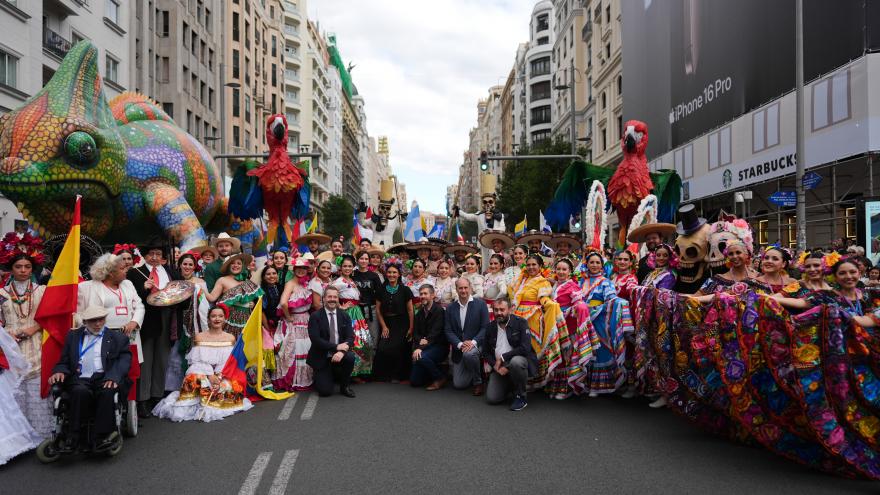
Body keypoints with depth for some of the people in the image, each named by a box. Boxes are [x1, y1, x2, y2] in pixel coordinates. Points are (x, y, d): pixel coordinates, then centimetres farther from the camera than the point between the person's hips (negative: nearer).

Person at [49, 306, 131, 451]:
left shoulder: (117, 338, 17)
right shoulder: (73, 336, 25)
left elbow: (124, 360, 3)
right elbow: (64, 361, 21)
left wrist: (113, 377, -17)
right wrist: (59, 372, -4)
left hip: (105, 379, -1)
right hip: (80, 379, 1)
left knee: (107, 391, -35)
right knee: (80, 391, -34)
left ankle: (102, 437, -29)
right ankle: (73, 438, -25)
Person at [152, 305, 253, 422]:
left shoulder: (230, 338, 8)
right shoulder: (199, 337, 7)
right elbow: (197, 361, -2)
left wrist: (219, 377, -18)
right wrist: (209, 375, -18)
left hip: (224, 375, 1)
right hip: (202, 373, -1)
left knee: (229, 386, -29)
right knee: (193, 380, -33)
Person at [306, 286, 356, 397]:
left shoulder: (344, 316, 3)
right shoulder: (315, 316, -7)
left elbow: (350, 337, -6)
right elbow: (316, 340, -17)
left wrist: (341, 351, -26)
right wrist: (336, 347, -23)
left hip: (338, 354, 3)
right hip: (321, 358, -3)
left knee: (350, 357, -31)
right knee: (325, 391, -13)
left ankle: (344, 386, -4)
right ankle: (323, 377, 24)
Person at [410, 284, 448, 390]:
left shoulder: (439, 310, -12)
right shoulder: (420, 313, 12)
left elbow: (435, 333, -20)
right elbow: (415, 332, 8)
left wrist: (421, 348, -29)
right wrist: (420, 340, -16)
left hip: (439, 346, -7)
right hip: (424, 347, 7)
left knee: (421, 357, -36)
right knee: (414, 381, -2)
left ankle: (440, 378, -12)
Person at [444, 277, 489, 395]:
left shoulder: (480, 304, -4)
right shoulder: (450, 308, 4)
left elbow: (485, 327, -7)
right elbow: (448, 330, 0)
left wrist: (473, 342, -20)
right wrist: (460, 344, -16)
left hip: (476, 345, -3)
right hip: (458, 349, 3)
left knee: (469, 354, -38)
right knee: (458, 384, -3)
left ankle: (478, 381, -11)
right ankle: (474, 374, 30)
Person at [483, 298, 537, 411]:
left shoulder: (520, 323, -8)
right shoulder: (490, 327, 6)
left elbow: (525, 348, -19)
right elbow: (485, 352, 9)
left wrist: (502, 357, -16)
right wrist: (495, 365, -10)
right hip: (499, 367, 4)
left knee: (516, 361, -40)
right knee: (492, 398, -11)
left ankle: (521, 397, -16)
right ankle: (510, 385, 22)